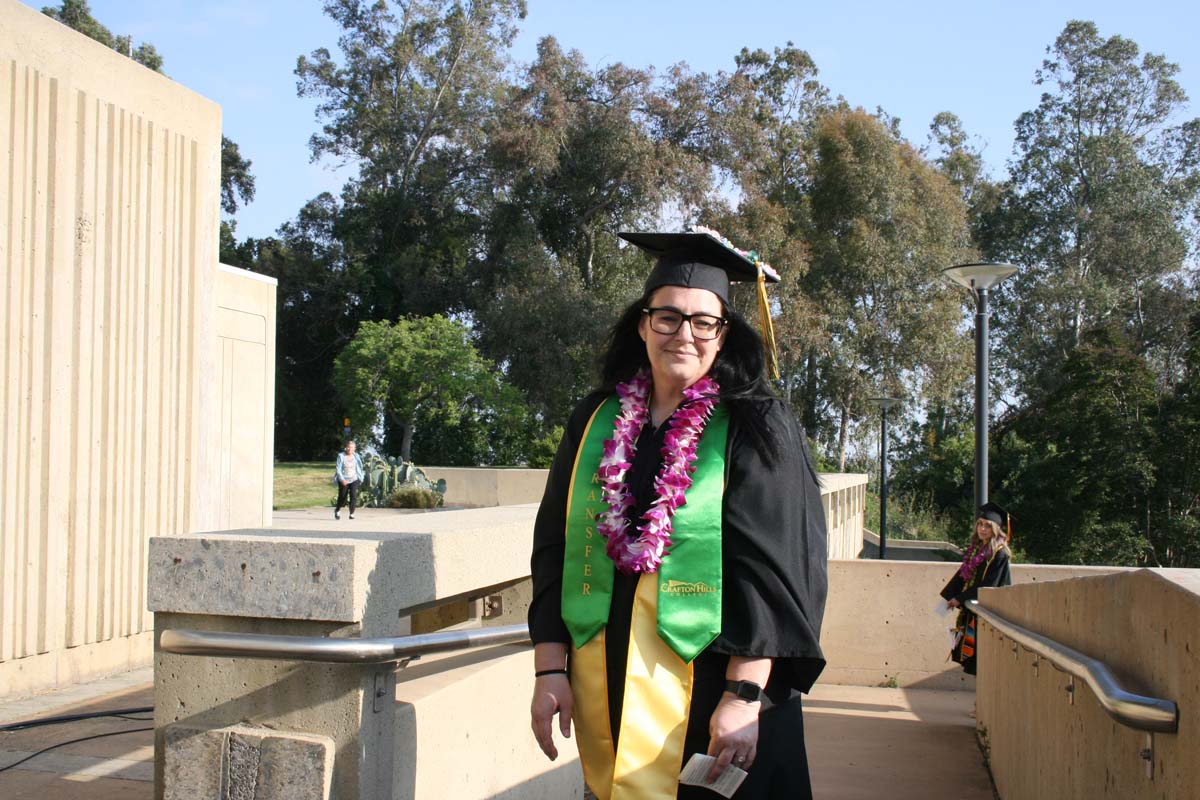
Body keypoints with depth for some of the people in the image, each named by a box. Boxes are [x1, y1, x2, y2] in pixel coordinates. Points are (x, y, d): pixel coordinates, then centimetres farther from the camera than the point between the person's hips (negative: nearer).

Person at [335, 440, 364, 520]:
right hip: (344, 481, -1)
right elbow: (338, 469, -9)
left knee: (354, 495, -16)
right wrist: (342, 479, -21)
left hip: (354, 480, 1)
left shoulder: (356, 456, 3)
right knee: (342, 497, 9)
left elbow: (359, 468, 13)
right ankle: (337, 510, 37)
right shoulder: (341, 456, -6)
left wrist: (360, 479, 12)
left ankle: (352, 514, -12)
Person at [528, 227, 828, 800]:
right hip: (604, 693, 4)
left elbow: (774, 570, -11)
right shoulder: (597, 421, 7)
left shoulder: (756, 429, -5)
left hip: (708, 698, -3)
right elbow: (554, 549, 7)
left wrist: (744, 695, -18)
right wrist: (549, 670, 1)